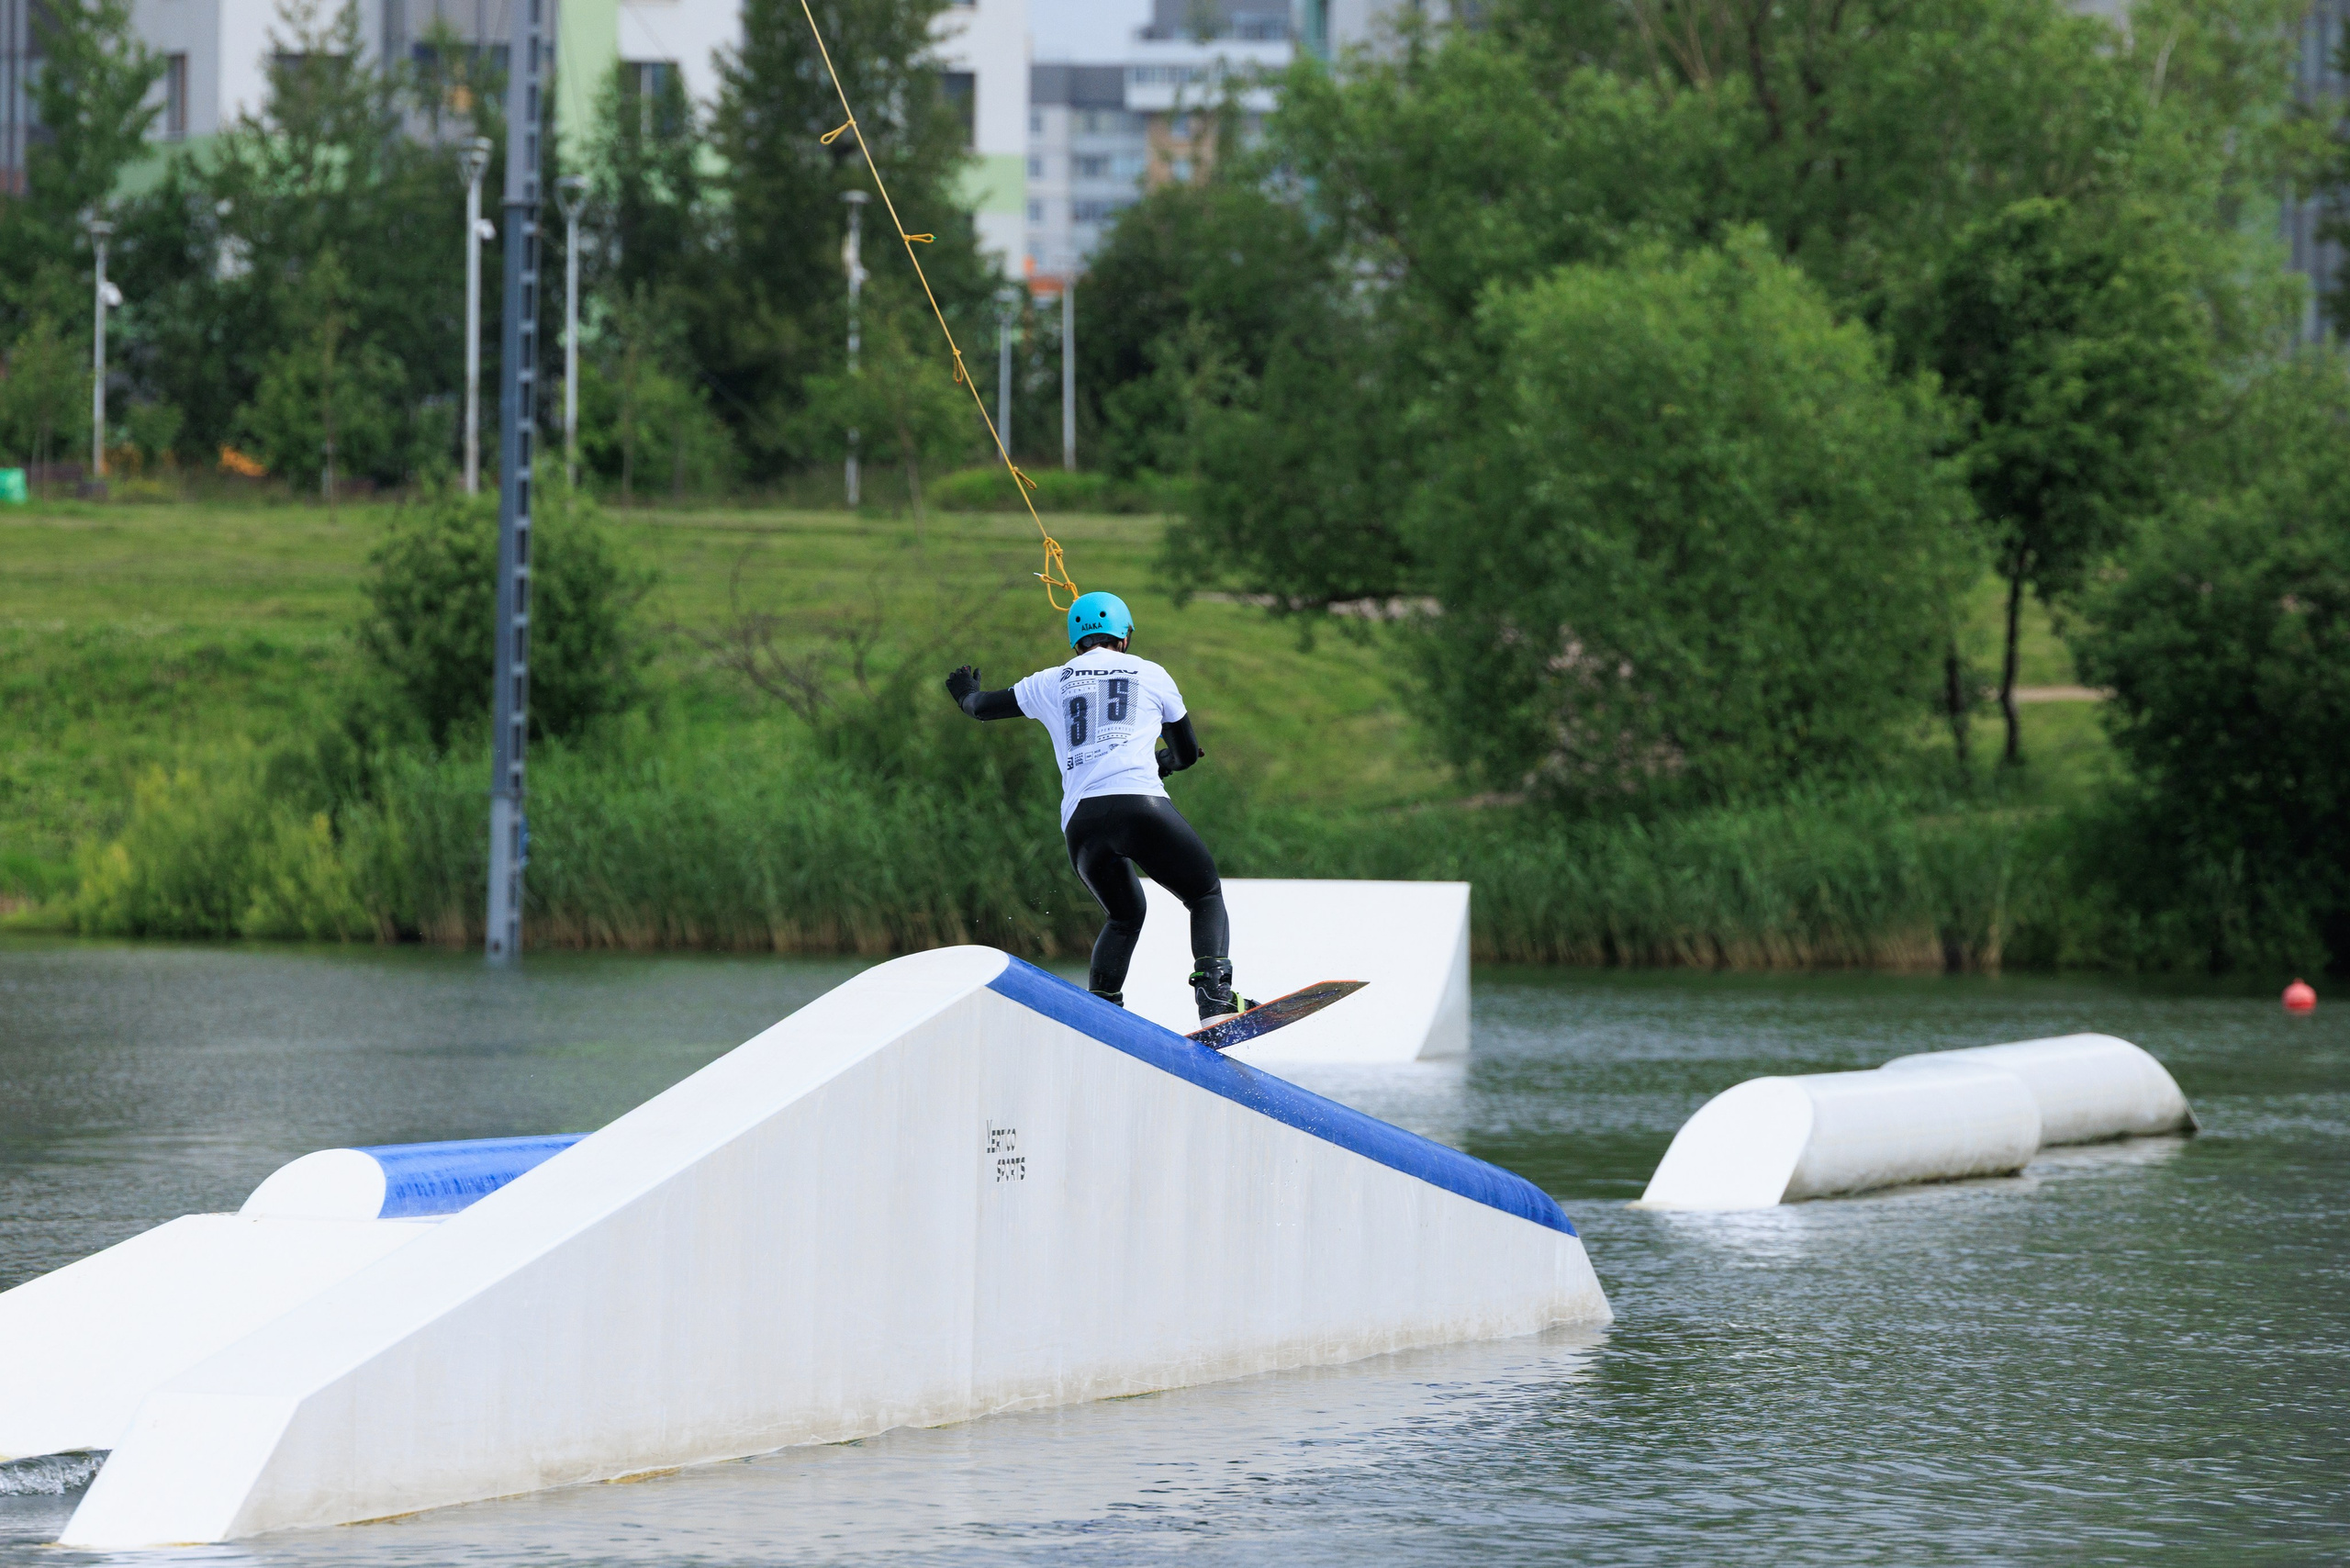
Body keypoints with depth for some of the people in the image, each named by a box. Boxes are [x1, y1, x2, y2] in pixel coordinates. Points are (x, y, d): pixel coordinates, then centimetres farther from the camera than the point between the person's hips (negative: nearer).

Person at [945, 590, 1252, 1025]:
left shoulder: (1051, 684, 22)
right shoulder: (1151, 675, 18)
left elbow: (984, 708, 39)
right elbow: (1187, 753, 29)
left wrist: (968, 697, 62)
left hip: (1079, 821, 3)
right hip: (1140, 804, -3)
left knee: (1125, 915, 27)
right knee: (1207, 897, 11)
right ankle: (1214, 995, -13)